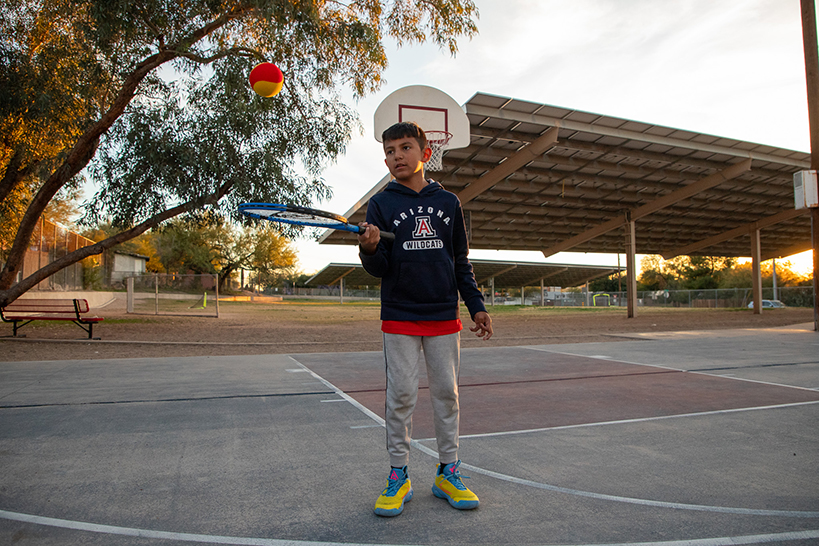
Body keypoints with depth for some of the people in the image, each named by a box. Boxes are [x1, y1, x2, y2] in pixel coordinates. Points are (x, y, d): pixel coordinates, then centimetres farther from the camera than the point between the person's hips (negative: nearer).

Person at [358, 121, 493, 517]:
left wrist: (476, 305, 9)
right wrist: (370, 250, -25)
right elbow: (379, 269, -3)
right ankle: (398, 476, 17)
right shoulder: (381, 204, 3)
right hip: (399, 317, -2)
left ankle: (447, 473, 22)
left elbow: (461, 261, 13)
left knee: (446, 392, 8)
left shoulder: (448, 202, 9)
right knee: (401, 396, 2)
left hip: (444, 316, 2)